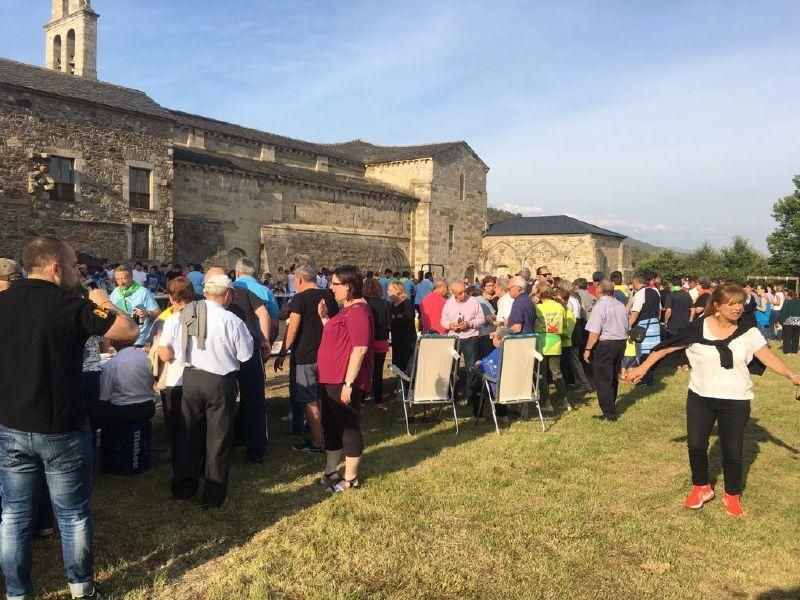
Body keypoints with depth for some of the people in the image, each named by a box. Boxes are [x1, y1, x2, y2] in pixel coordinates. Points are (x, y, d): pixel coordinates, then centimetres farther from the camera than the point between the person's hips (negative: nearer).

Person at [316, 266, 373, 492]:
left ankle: (350, 478, 15)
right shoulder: (346, 309, 14)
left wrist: (348, 383, -25)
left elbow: (360, 348, -24)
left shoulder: (358, 311, -19)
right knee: (331, 426, 18)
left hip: (344, 382, -11)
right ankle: (330, 472, 32)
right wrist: (324, 317, 10)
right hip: (331, 379, 11)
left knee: (348, 428, 2)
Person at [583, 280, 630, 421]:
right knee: (613, 378, 19)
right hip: (621, 343, 8)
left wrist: (588, 349, -13)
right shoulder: (621, 306, 8)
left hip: (605, 345, -8)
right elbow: (627, 328, 16)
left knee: (603, 380, 0)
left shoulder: (599, 307, -15)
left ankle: (609, 414, 1)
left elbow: (594, 333, -20)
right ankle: (611, 407, 30)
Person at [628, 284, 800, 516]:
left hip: (735, 401, 0)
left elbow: (769, 357, -12)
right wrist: (644, 367, -6)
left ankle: (732, 495, 30)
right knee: (696, 444, 3)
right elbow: (669, 346, -5)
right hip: (700, 397, 0)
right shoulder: (699, 328, -8)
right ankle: (701, 487, 27)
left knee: (732, 451, 7)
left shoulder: (748, 332, -6)